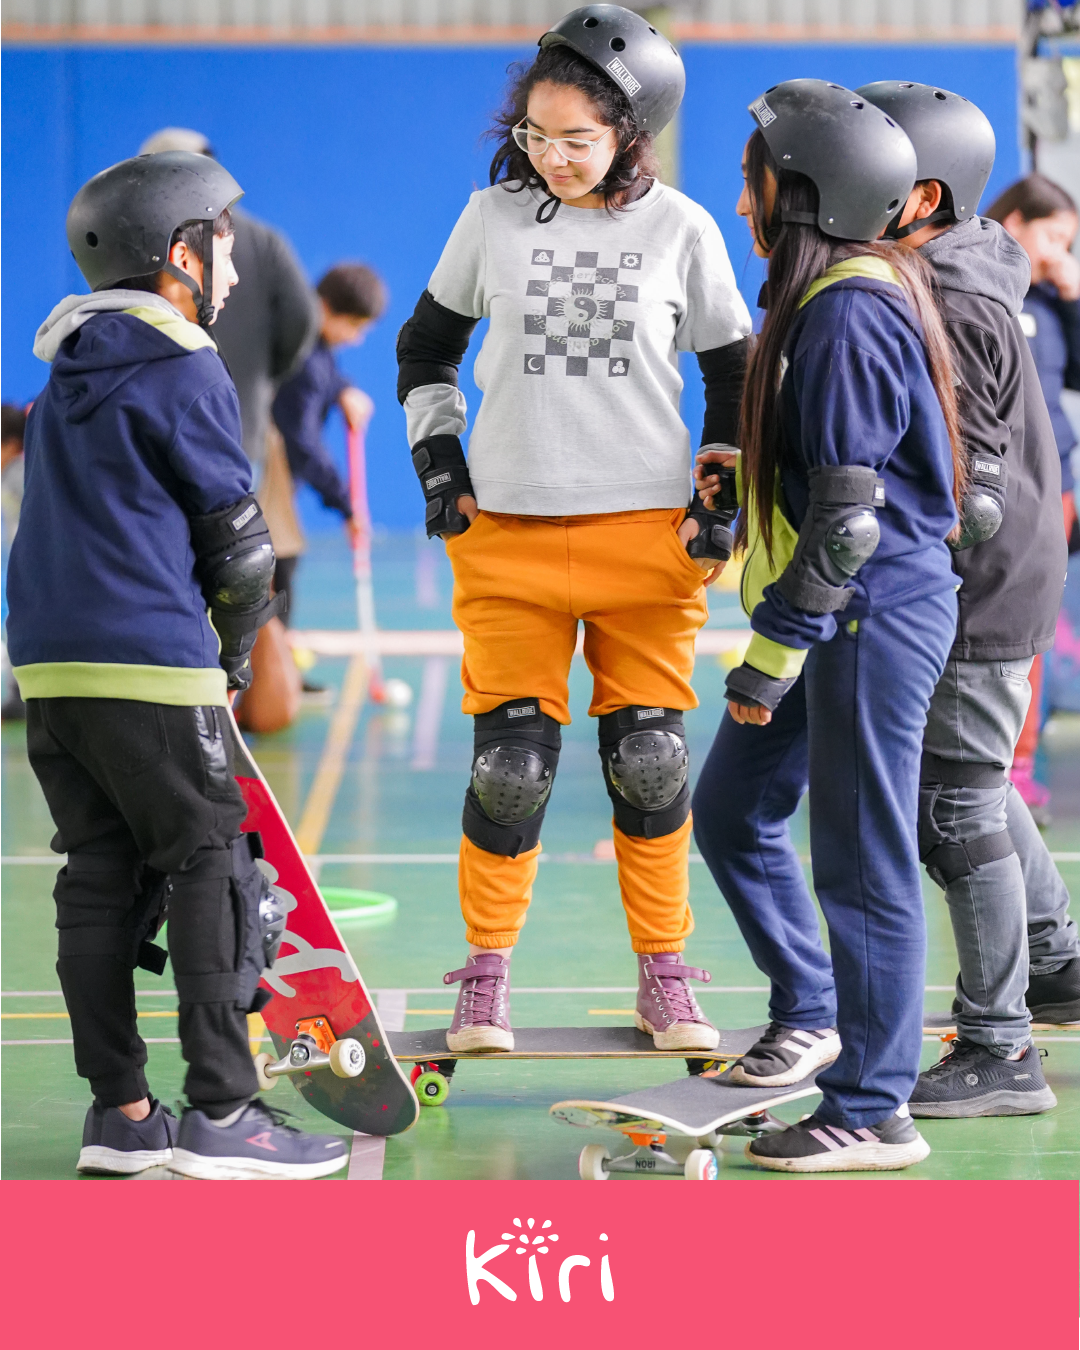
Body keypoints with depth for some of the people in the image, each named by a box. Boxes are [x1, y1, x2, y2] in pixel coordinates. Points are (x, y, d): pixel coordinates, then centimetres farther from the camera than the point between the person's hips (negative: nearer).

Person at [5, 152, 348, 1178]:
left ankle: (119, 1113, 11)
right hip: (151, 668, -8)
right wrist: (231, 656, 12)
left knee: (100, 878, 9)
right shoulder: (184, 373, -7)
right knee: (211, 872, -2)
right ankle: (219, 1113, -4)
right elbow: (240, 546, -5)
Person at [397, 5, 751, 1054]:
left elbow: (732, 373, 11)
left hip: (647, 533, 0)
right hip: (509, 534, 0)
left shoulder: (680, 229, 1)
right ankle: (485, 979, 12)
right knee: (511, 761, -3)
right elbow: (425, 347, 16)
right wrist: (438, 465, 6)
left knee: (649, 760, 2)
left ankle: (665, 979, 16)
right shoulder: (492, 219, 3)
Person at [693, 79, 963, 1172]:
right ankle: (811, 1013, 32)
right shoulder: (816, 301, 12)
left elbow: (850, 516, -22)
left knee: (861, 862, -3)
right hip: (830, 614, 10)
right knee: (731, 813, 17)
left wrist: (772, 658, -19)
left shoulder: (850, 315, -19)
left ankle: (872, 1112, 6)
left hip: (873, 612, -10)